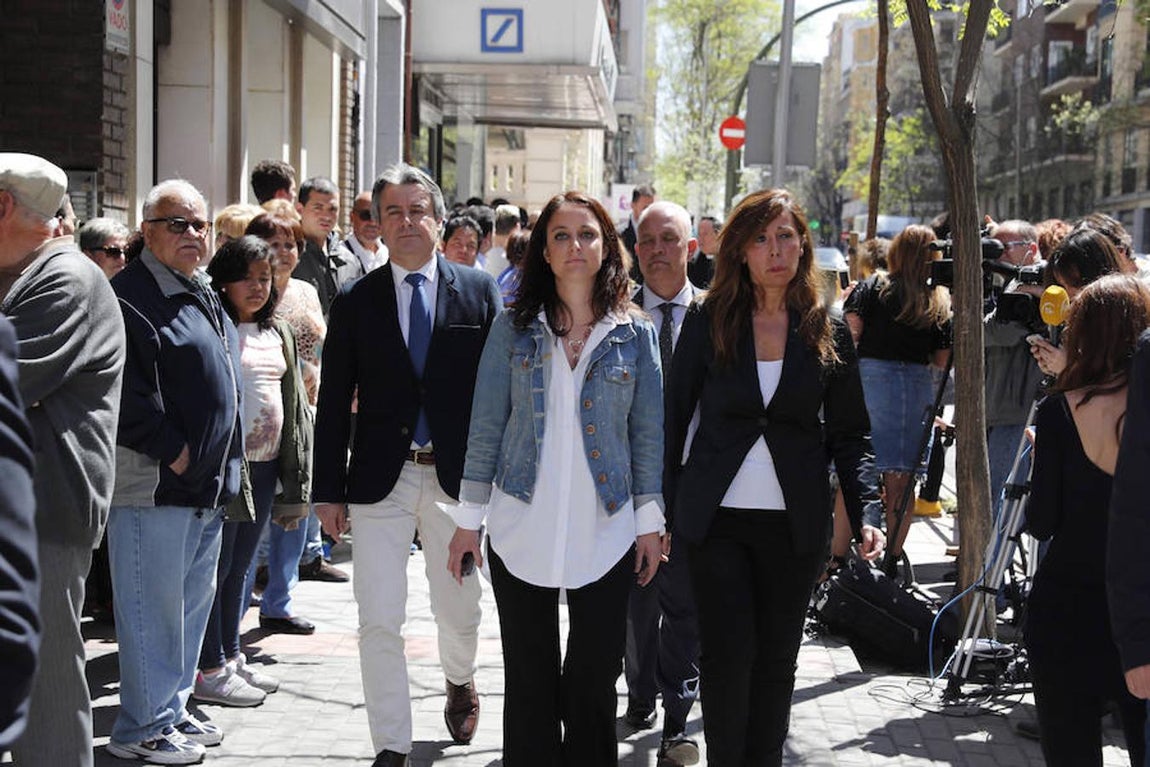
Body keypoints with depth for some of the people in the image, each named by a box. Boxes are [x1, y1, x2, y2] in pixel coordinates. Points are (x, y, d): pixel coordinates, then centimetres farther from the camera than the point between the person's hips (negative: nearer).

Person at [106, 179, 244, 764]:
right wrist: (173, 450, -18)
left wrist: (225, 466, 18)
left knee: (193, 602, 16)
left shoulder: (204, 298, 18)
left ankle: (173, 709, 28)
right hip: (154, 484, -9)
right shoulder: (130, 296, -12)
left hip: (208, 484, 10)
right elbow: (125, 394, -21)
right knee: (153, 607, -3)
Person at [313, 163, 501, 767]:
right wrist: (328, 491, 0)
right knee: (378, 623, -1)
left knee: (460, 610, 16)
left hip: (458, 476, 0)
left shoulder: (479, 293, 2)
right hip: (381, 480, 0)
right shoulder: (355, 302, 3)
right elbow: (334, 402, 3)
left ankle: (459, 681, 48)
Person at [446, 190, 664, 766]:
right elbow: (485, 427, 2)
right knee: (529, 681, 8)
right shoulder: (514, 327, 2)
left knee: (594, 682, 6)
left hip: (605, 531, 0)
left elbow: (648, 432, 5)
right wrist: (469, 519, 0)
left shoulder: (635, 333, 3)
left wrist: (651, 522, 3)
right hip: (522, 531, 0)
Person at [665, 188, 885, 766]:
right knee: (727, 656, -3)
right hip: (717, 521, -1)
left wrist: (867, 513, -8)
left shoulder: (830, 335, 3)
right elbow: (674, 418, 4)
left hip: (795, 524, 2)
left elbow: (851, 435, 5)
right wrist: (664, 509, 0)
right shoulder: (708, 322, 0)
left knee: (776, 660, 11)